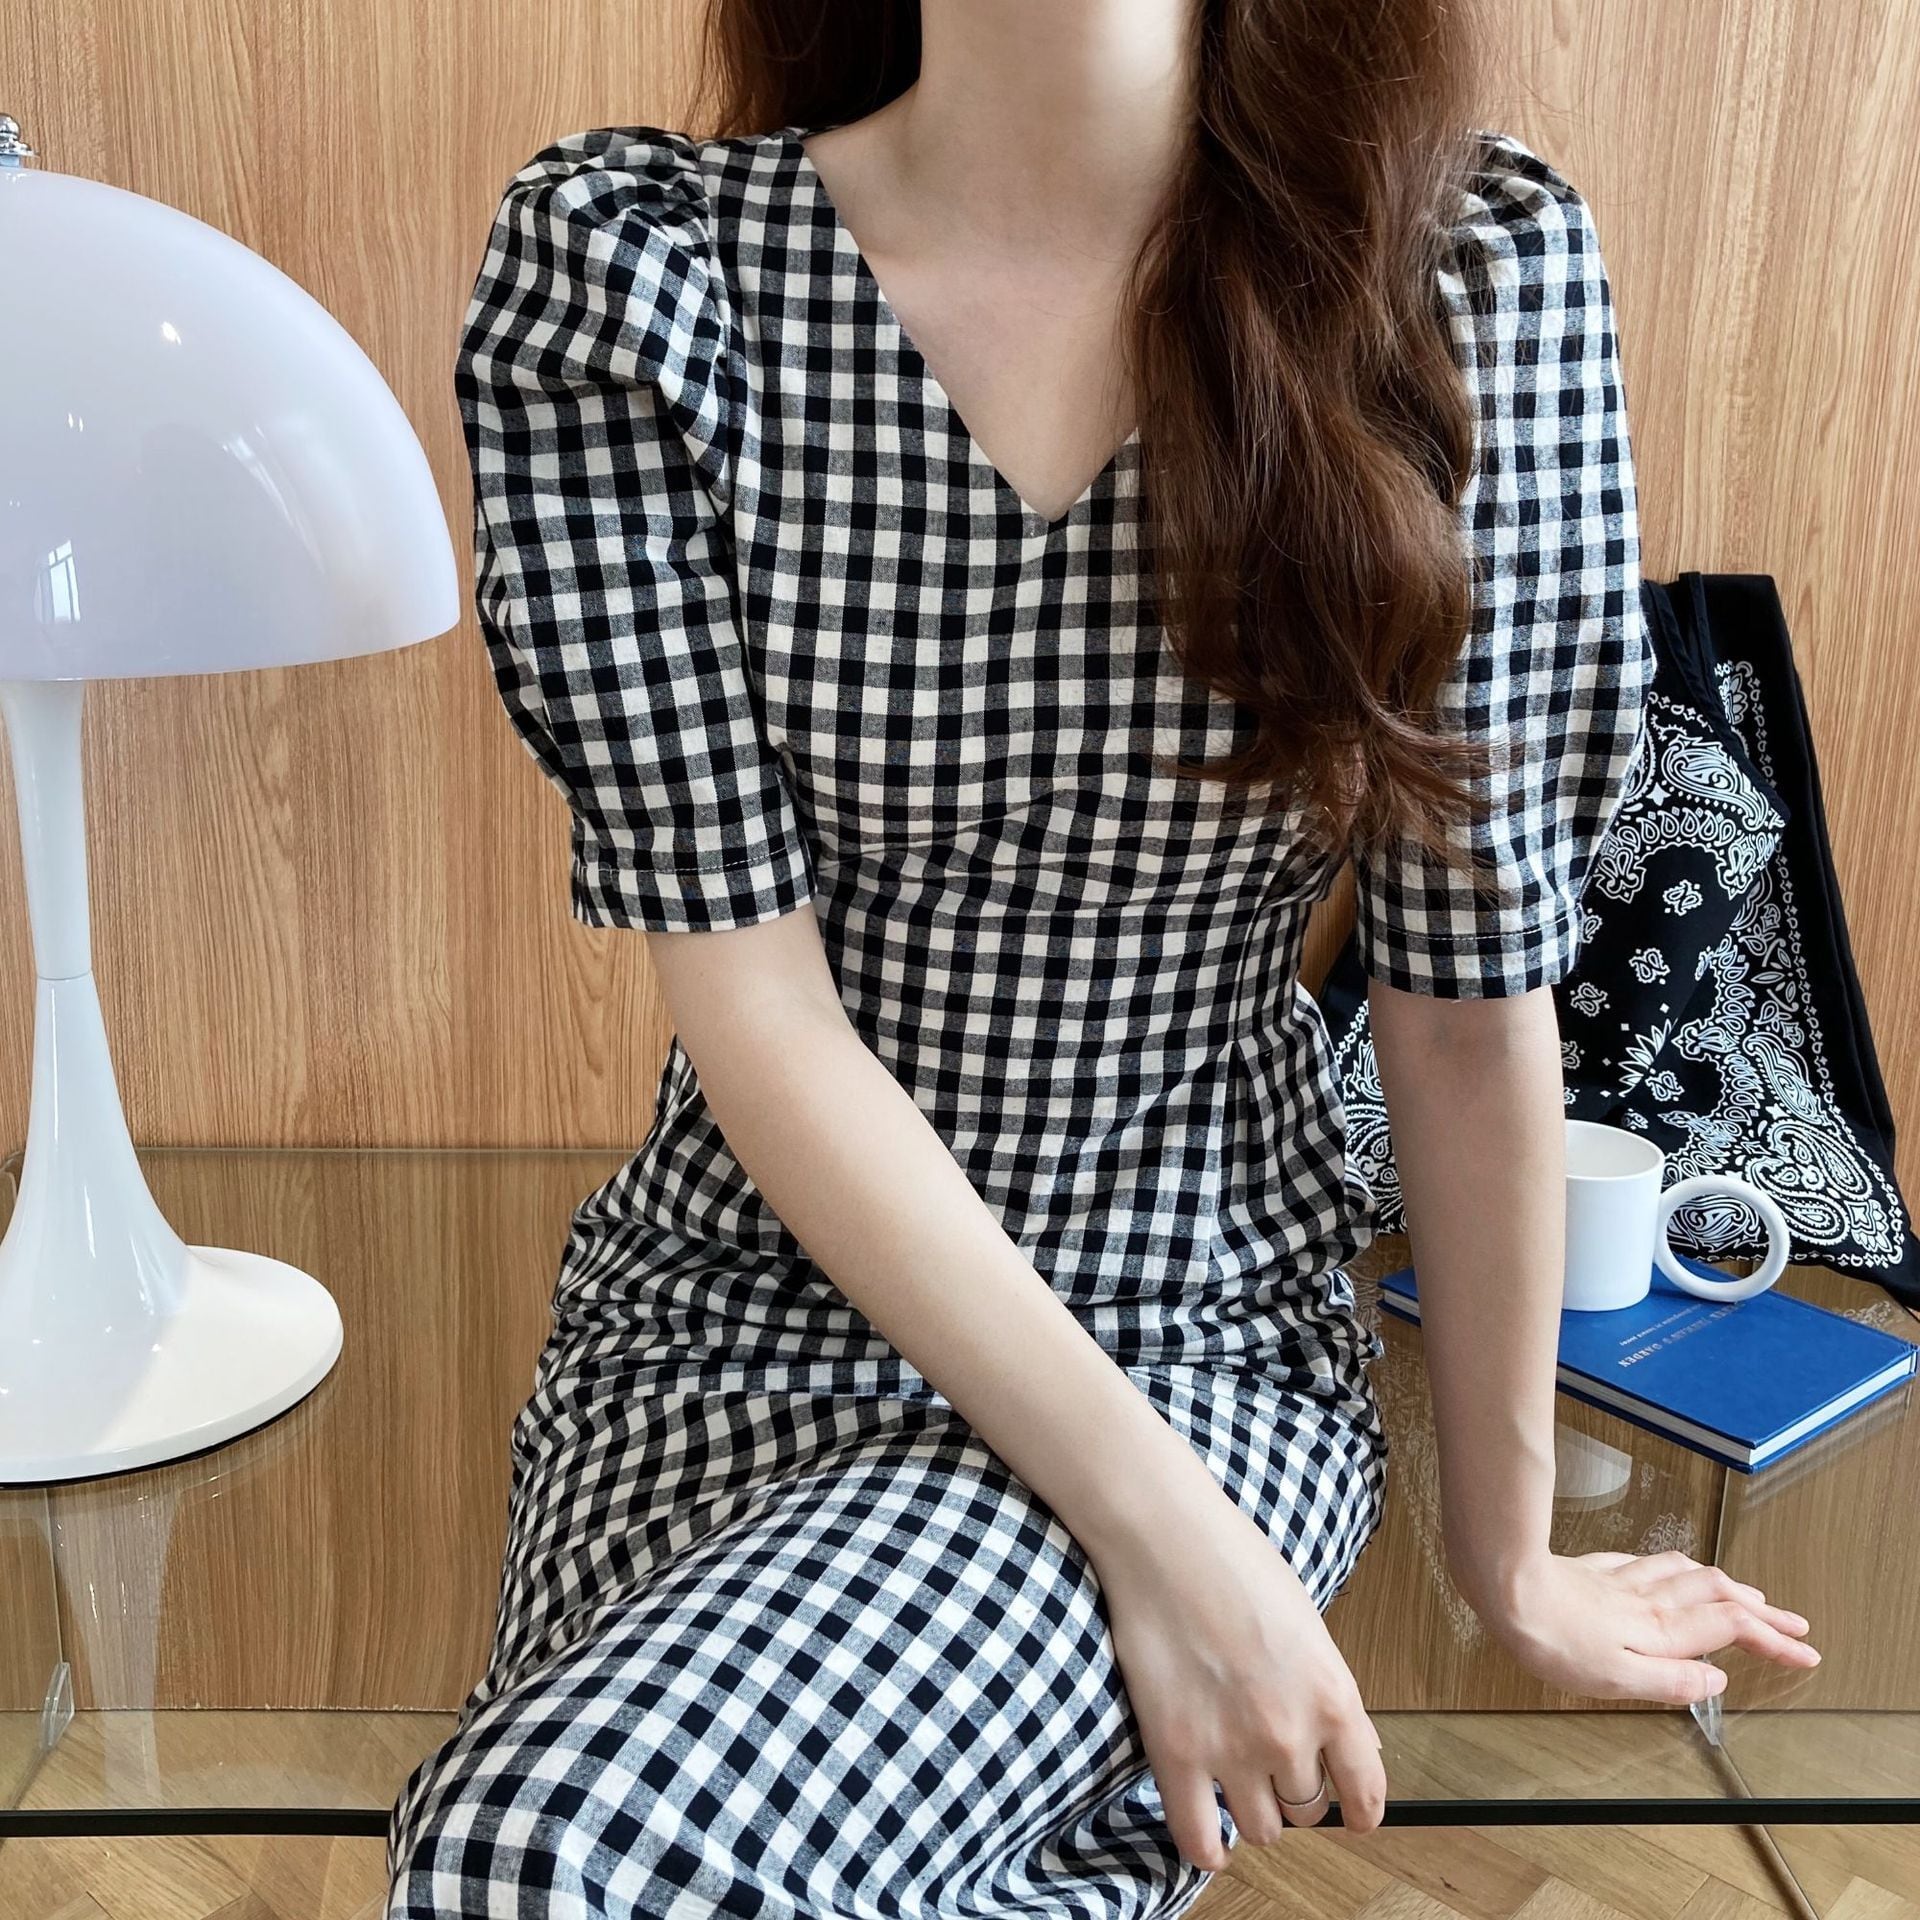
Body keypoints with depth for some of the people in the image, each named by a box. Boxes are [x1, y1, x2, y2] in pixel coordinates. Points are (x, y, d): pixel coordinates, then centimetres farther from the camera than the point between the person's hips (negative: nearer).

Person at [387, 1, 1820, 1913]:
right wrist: (1161, 1534, -18)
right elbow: (754, 1007, -14)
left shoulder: (1481, 268, -10)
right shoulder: (625, 261, -11)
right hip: (731, 1311, 2)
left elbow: (1472, 996, -5)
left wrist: (1508, 1555, 6)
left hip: (1202, 1340, -1)